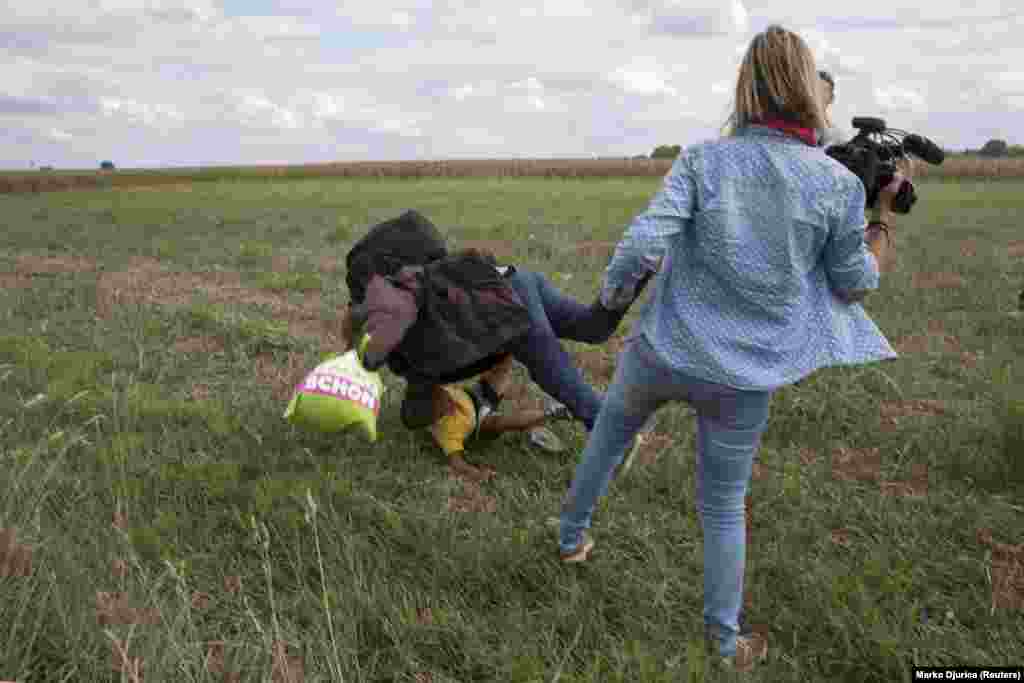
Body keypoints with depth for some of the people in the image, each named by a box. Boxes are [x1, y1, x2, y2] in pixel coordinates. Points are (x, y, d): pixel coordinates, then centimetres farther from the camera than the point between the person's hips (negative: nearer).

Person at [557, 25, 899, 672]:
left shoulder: (702, 160, -9)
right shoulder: (839, 183, -7)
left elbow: (642, 241, -19)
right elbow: (854, 284, 3)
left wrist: (605, 304, -1)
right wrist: (885, 213, 18)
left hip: (662, 351, 0)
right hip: (745, 377, 0)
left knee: (606, 440, 29)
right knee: (725, 507, 18)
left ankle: (572, 537, 48)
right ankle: (725, 643, 29)